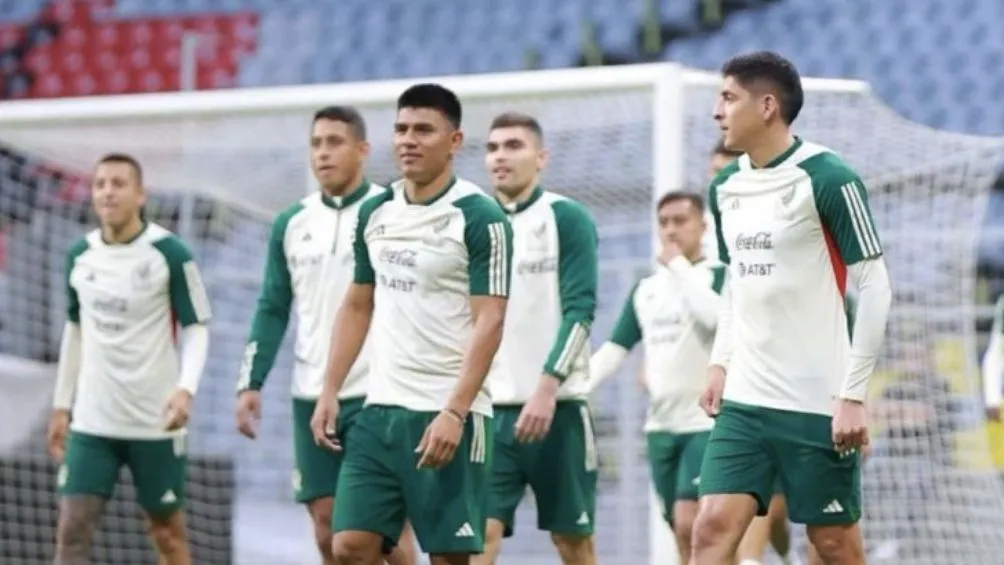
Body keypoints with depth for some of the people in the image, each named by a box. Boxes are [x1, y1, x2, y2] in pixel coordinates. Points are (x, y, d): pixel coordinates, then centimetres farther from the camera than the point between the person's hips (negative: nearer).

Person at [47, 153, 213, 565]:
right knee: (72, 529, -7)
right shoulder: (79, 255, 6)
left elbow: (196, 327, -5)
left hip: (155, 420, -3)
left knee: (166, 528, 8)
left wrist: (186, 388, -21)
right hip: (91, 421, 3)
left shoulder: (169, 253, -9)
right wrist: (61, 405, 16)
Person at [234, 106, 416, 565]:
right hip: (311, 396, 4)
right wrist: (251, 383, 6)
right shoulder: (292, 223, 10)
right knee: (326, 525, 5)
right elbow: (273, 310, 14)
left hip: (377, 394, -4)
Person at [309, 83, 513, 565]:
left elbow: (488, 323, -14)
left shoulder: (479, 218, -9)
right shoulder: (375, 212, 11)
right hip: (380, 410, 6)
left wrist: (454, 413, -22)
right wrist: (330, 392, 12)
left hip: (447, 416, -6)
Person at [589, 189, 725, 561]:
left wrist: (679, 266, -13)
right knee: (683, 532, 8)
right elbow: (614, 350, 13)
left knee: (689, 523, -18)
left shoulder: (719, 275, -3)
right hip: (660, 425, 6)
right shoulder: (645, 289, 15)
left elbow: (716, 315, -24)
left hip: (706, 421, -6)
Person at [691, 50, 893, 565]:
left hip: (818, 403, -6)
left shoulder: (829, 181, -12)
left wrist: (853, 394, -14)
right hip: (743, 400, 6)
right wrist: (720, 362, 10)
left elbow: (875, 288, -11)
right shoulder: (726, 188, 9)